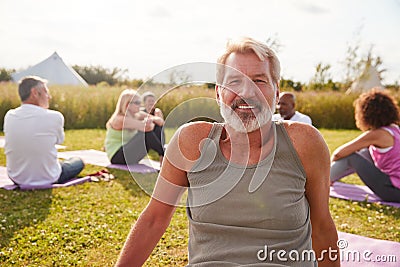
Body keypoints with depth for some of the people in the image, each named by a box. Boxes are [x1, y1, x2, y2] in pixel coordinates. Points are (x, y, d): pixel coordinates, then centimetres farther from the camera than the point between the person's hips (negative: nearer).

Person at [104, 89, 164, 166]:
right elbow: (147, 127, -33)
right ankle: (164, 155, -9)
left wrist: (152, 119, -19)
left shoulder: (137, 115, 4)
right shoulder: (120, 119, -22)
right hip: (117, 157, -9)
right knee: (147, 133, -23)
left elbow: (160, 120, 2)